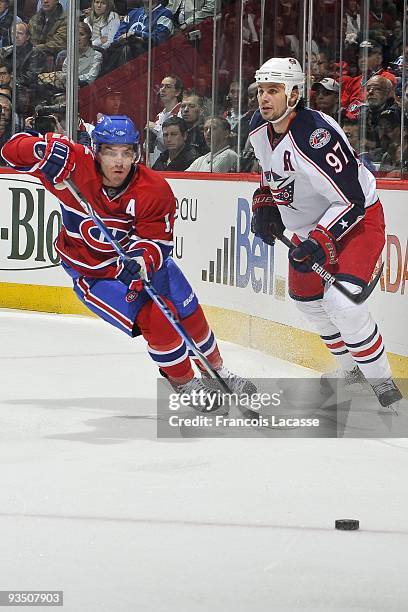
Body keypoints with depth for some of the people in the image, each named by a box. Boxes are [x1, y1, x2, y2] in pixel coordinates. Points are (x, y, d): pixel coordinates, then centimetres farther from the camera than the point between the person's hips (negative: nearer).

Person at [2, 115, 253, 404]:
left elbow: (155, 240, -23)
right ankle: (184, 382, 6)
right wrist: (45, 149, -43)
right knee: (155, 319, -18)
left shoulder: (155, 190, -24)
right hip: (93, 272, -2)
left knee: (189, 315, 8)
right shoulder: (76, 164, -26)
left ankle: (218, 372, 37)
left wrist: (141, 261, -46)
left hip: (144, 258, 3)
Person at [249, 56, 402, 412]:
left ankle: (384, 386, -11)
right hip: (311, 223, 10)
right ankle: (351, 372, 38)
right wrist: (265, 205, 4)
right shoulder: (260, 129, -5)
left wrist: (321, 241, -36)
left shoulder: (316, 135, -33)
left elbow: (351, 200, -31)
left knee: (341, 301, -25)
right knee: (306, 298, 17)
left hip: (358, 219, -10)